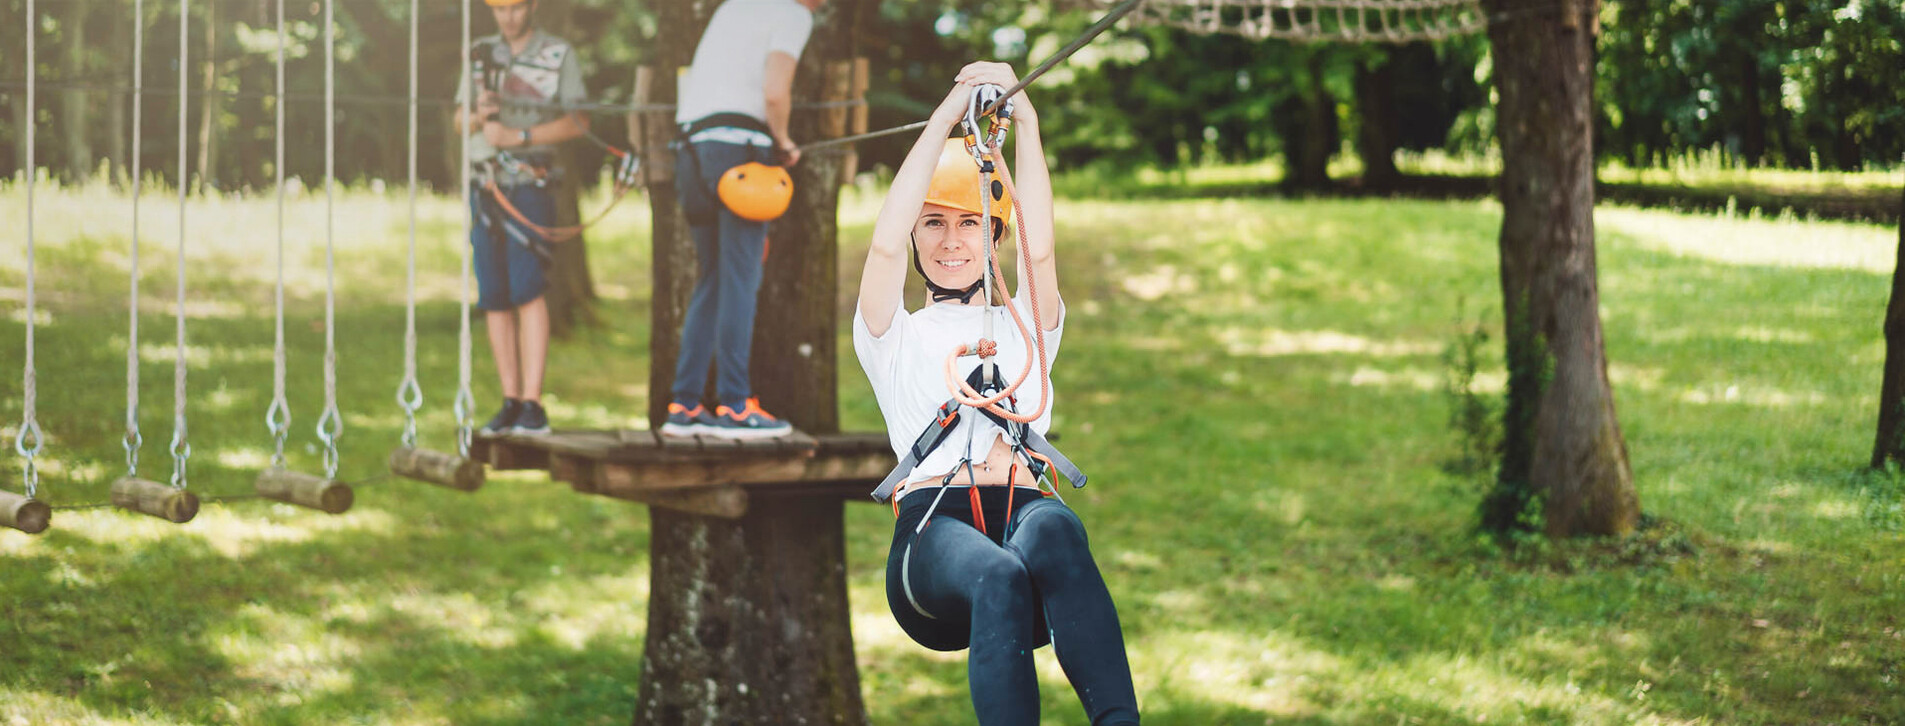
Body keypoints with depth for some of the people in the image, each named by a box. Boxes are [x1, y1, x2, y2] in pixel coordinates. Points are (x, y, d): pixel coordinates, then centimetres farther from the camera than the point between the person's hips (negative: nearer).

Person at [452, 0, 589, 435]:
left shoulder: (559, 56, 2)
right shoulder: (480, 54, 13)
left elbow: (578, 122, -6)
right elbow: (460, 122, 14)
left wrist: (517, 135, -15)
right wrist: (480, 114, -10)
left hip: (528, 184, -4)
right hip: (483, 185, 4)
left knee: (526, 288, -16)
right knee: (493, 297, 2)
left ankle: (532, 406, -18)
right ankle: (510, 404, 7)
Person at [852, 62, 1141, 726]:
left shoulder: (1024, 328, 29)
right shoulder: (893, 337, 25)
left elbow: (1039, 250, 8)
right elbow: (886, 245, 6)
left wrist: (1024, 119, -3)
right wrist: (948, 116, 0)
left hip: (1024, 508, 1)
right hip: (931, 528, -1)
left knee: (1053, 530, -39)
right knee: (998, 576, -40)